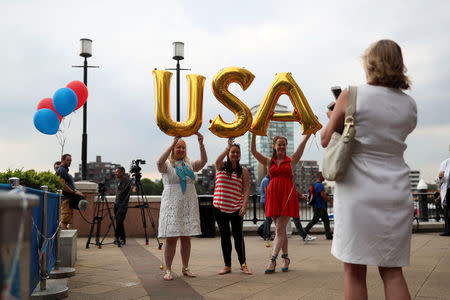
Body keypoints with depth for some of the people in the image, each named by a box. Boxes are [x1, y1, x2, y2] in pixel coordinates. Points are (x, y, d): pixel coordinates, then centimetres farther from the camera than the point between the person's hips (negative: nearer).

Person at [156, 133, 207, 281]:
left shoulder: (189, 165, 12)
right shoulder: (167, 165, 1)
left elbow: (204, 160, -6)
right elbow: (159, 162, -23)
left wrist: (201, 143, -20)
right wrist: (172, 143, -29)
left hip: (188, 205, 4)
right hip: (171, 204, -4)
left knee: (186, 238, 7)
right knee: (171, 238, -5)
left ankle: (185, 268, 17)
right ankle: (168, 270, 5)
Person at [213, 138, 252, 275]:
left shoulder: (243, 171, 4)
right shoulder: (221, 167, 6)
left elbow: (246, 190, 0)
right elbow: (218, 160, -19)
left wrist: (244, 206, -11)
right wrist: (228, 147, -29)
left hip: (236, 208, -1)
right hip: (220, 207, 1)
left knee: (238, 236, 1)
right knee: (224, 236, 8)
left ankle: (243, 264, 14)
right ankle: (227, 265, 17)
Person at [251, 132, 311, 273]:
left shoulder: (291, 160, 8)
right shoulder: (269, 162, 13)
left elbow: (302, 144, 2)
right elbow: (253, 150, 6)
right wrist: (254, 134, -2)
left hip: (287, 195, -3)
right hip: (273, 194, 3)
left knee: (280, 228, -8)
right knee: (280, 229, 8)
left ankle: (273, 260, -9)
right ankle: (285, 258, 17)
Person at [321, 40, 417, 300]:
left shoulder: (351, 95, -7)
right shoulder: (410, 105, 6)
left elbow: (327, 139, 1)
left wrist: (334, 118, 21)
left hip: (359, 192, -4)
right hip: (396, 193, 4)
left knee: (354, 271, 6)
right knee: (392, 271, 12)